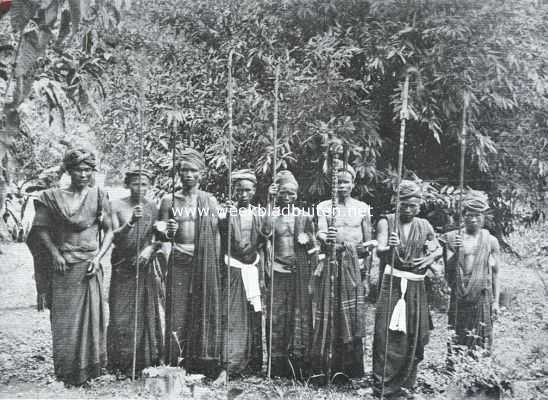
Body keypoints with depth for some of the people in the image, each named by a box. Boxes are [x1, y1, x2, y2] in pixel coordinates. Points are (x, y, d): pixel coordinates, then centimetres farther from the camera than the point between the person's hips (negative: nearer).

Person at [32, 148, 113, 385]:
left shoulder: (98, 197, 5)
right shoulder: (53, 197, 4)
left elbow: (109, 231, 6)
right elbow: (41, 228, 4)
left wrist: (99, 256, -6)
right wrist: (55, 253, -8)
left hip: (90, 266, 1)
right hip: (63, 267, 0)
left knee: (91, 315, 2)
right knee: (64, 319, 3)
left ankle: (89, 369, 15)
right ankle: (67, 372, 16)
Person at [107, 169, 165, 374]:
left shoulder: (153, 208, 3)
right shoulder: (117, 206, -2)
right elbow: (114, 238, -8)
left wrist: (149, 249, -14)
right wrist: (131, 222, -23)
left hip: (146, 265, 2)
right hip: (123, 266, -1)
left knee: (149, 312, 3)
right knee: (121, 315, -2)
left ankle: (148, 359, 15)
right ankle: (121, 362, 9)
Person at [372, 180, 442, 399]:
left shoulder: (425, 227, 9)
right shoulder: (386, 221, -1)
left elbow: (438, 248, 23)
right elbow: (379, 250, -12)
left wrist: (432, 256, 1)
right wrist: (389, 247, -35)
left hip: (416, 286, 4)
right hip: (391, 283, -3)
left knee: (413, 336, 6)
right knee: (386, 333, -7)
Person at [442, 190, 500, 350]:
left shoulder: (491, 241, 4)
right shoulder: (453, 238, 2)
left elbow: (495, 273, 6)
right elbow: (447, 270, 2)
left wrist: (495, 301, 3)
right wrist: (455, 250, -15)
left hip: (482, 296, 0)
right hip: (458, 297, 0)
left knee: (481, 342, 3)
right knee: (456, 341, 5)